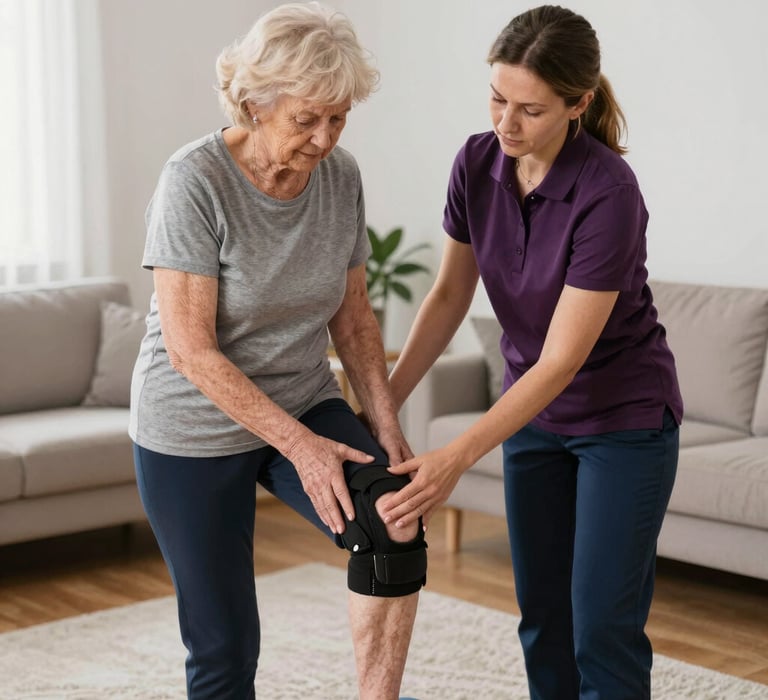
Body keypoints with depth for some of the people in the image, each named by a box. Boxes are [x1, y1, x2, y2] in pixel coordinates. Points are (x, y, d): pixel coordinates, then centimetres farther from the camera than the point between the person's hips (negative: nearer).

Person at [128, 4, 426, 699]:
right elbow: (191, 351, -22)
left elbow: (352, 317, 5)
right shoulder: (196, 181, -21)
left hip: (305, 404, 4)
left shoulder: (340, 176, -5)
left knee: (394, 519, -25)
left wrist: (386, 424, -6)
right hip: (195, 432, -4)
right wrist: (300, 446, -23)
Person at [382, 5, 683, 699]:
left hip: (625, 417, -6)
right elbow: (449, 295, 1)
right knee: (542, 616, 11)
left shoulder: (608, 193, -29)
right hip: (533, 413, 6)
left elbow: (562, 361, -27)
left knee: (602, 625, -4)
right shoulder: (477, 163, -11)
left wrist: (456, 459, -31)